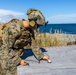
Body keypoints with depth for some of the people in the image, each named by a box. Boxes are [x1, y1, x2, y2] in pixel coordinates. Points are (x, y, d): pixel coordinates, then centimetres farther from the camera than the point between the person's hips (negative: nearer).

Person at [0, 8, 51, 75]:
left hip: (14, 53, 6)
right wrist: (19, 60, -19)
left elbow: (33, 44, 5)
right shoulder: (13, 27, -31)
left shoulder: (30, 30, -7)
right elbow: (5, 48, -26)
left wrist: (42, 56, -1)